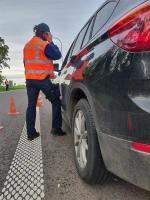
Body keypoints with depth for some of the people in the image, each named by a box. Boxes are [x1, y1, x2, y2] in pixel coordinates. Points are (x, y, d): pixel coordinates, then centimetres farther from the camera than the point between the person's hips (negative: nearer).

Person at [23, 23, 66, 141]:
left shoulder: (27, 45, 18)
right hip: (42, 79, -7)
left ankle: (31, 133, 7)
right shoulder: (44, 44, -6)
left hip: (29, 79, 7)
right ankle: (56, 128, 3)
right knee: (56, 102, 5)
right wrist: (51, 42, 6)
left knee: (31, 105, 6)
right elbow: (57, 55, -3)